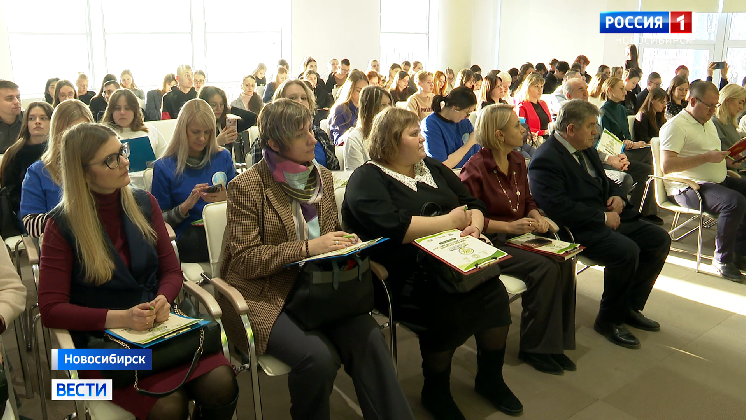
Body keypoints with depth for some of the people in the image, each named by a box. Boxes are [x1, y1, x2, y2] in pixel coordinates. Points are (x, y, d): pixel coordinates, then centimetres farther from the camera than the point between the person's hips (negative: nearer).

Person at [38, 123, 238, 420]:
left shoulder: (144, 204, 6)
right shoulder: (62, 226, -5)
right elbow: (51, 309, -8)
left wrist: (163, 300, -12)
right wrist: (120, 318, -21)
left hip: (158, 326, 4)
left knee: (221, 385, -23)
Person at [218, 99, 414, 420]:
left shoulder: (322, 177, 11)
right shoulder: (246, 187, -6)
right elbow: (245, 259, -11)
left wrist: (348, 244, -3)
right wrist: (307, 248, -20)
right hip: (266, 295, -4)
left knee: (367, 338, -23)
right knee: (318, 357, -28)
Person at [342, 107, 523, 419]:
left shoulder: (433, 168, 19)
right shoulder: (367, 179, -4)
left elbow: (474, 204, 17)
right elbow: (391, 228, -21)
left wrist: (474, 224, -8)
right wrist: (451, 221, -11)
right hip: (404, 276, -6)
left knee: (494, 293, -19)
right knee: (445, 309, -31)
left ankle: (490, 379, 8)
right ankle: (435, 392, -2)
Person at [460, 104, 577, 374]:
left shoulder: (518, 160, 10)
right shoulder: (475, 169, -14)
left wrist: (537, 217, -1)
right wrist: (508, 226, -20)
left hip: (519, 236, 7)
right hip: (490, 243, -7)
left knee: (564, 260, -17)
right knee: (545, 267, -26)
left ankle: (555, 342, -5)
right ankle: (534, 348, -8)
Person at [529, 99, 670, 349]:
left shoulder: (585, 150, 16)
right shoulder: (545, 160, -16)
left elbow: (604, 182, 30)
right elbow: (558, 207, -26)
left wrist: (617, 196, 6)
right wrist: (603, 217, -18)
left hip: (606, 218, 10)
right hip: (577, 230, -10)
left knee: (660, 239, 3)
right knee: (627, 250, -30)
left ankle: (630, 306, 14)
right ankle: (609, 319, -7)